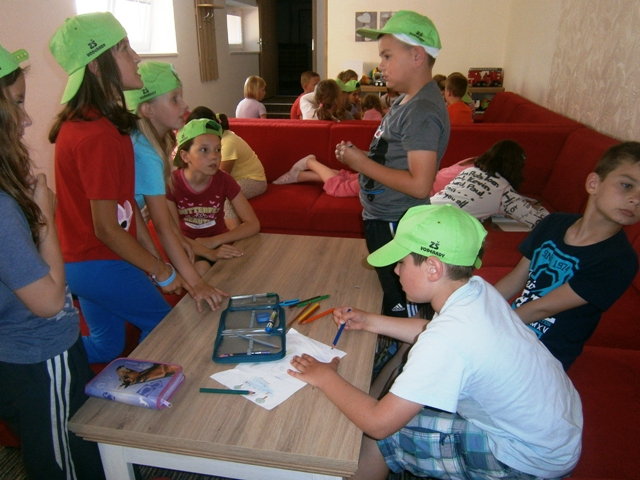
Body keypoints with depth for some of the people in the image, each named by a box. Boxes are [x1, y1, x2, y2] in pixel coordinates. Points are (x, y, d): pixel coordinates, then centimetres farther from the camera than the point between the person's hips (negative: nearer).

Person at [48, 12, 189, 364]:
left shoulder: (82, 121, 6)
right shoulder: (98, 135, -26)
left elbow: (125, 201, 6)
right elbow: (106, 229, -23)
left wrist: (154, 257, 8)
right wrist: (163, 272, -11)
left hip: (81, 261, 9)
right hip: (100, 265, -9)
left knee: (107, 345, 24)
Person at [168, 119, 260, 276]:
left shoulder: (224, 180, -16)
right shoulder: (171, 183, -19)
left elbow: (253, 225, -16)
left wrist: (214, 241, -25)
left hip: (219, 242, 1)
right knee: (201, 269, -32)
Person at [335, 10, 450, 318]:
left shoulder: (422, 111, -21)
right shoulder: (406, 101, 11)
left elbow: (419, 185, -28)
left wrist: (364, 164, -21)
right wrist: (358, 156, 3)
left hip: (396, 227, -10)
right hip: (383, 219, 10)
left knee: (402, 308, 4)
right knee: (392, 297, 24)